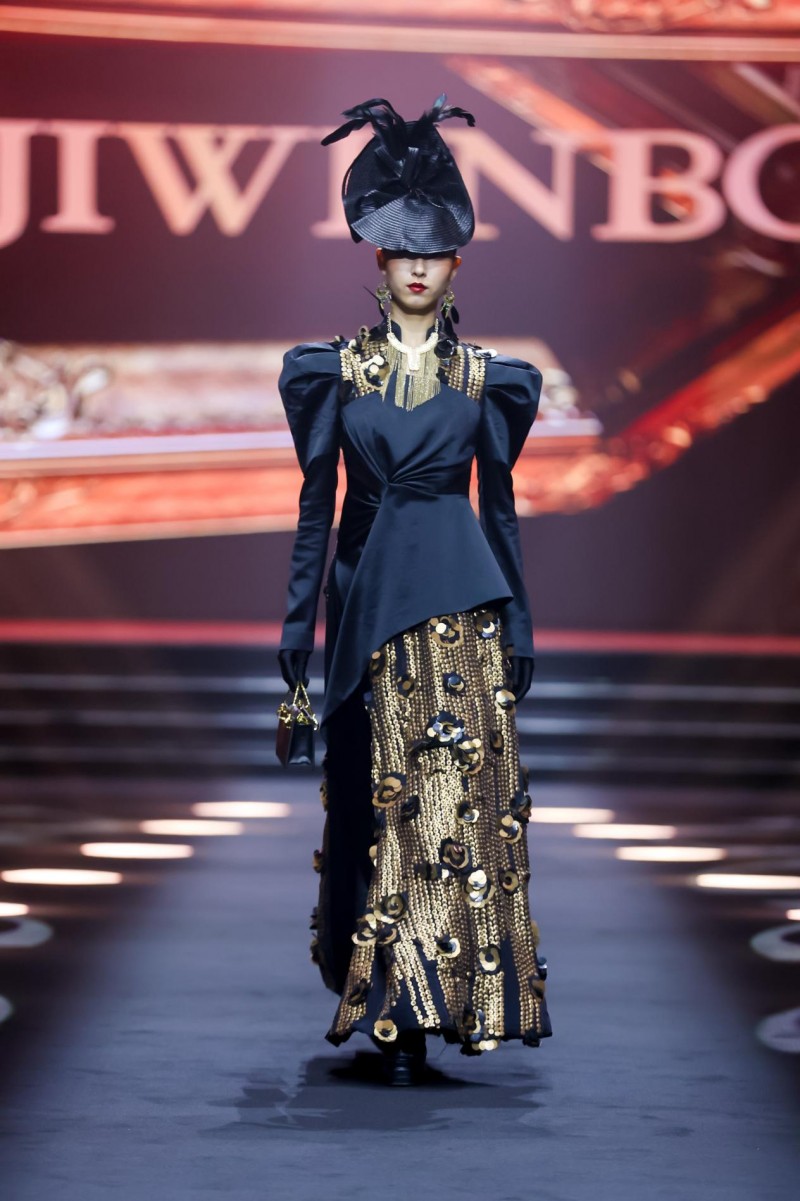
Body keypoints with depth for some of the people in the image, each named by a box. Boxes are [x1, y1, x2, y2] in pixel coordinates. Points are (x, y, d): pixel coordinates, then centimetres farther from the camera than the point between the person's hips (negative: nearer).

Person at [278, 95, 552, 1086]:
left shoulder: (484, 378, 6)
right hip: (371, 594, 1)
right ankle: (401, 1011, 9)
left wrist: (519, 628, 6)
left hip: (462, 594, 0)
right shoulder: (336, 371, 5)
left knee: (466, 790, -7)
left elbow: (500, 502, 8)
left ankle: (464, 986, -2)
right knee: (384, 796, 3)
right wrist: (299, 618, 2)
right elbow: (316, 501, 6)